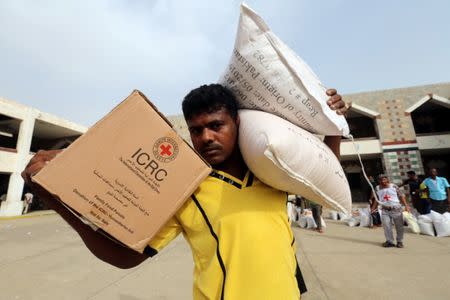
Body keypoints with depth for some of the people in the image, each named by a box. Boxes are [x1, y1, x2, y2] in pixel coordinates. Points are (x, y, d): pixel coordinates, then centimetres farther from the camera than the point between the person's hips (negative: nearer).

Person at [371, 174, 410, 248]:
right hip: (385, 210, 2)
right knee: (386, 226, -4)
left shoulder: (393, 186, -3)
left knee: (399, 226, 8)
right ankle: (389, 241, 6)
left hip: (396, 209, -1)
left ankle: (399, 241, 22)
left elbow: (401, 196, 0)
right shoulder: (377, 188, 3)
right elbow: (376, 199, 11)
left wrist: (406, 205, -7)